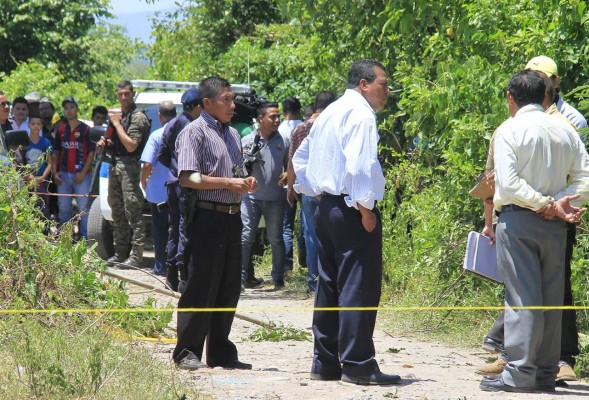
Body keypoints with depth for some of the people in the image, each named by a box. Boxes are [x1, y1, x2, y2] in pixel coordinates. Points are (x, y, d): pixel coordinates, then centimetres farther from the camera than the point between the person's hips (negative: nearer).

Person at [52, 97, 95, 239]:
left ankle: (85, 237, -3)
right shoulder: (61, 130, 12)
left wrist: (83, 172, -13)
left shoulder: (86, 130, -3)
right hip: (63, 175, 5)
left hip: (81, 175, -5)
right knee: (63, 208, 10)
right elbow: (56, 152, 17)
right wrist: (55, 172, 5)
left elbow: (91, 152, -5)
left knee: (83, 207, -6)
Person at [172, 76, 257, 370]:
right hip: (207, 217, -8)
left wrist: (246, 183, 6)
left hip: (232, 218, 8)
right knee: (201, 288, -6)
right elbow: (188, 178, -16)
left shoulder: (232, 134, 19)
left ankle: (221, 352, 19)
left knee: (229, 288, 11)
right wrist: (229, 183, -17)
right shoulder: (195, 132, -7)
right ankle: (187, 353, 0)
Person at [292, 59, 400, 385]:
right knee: (358, 288, -7)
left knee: (329, 285, 13)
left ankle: (325, 363, 17)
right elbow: (360, 164, -24)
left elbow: (300, 158, 24)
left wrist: (312, 192, 22)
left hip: (326, 208, 10)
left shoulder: (329, 114, 18)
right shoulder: (361, 114, -12)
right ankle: (358, 365, -7)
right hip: (351, 210, -10)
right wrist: (366, 208, -19)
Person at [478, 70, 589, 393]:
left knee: (522, 297, -6)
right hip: (554, 224, 5)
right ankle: (546, 372, 11)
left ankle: (519, 372, -9)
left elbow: (508, 183, -16)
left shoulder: (509, 130, -6)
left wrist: (546, 204, -10)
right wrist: (558, 202, -4)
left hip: (517, 220, -5)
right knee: (551, 297, 8)